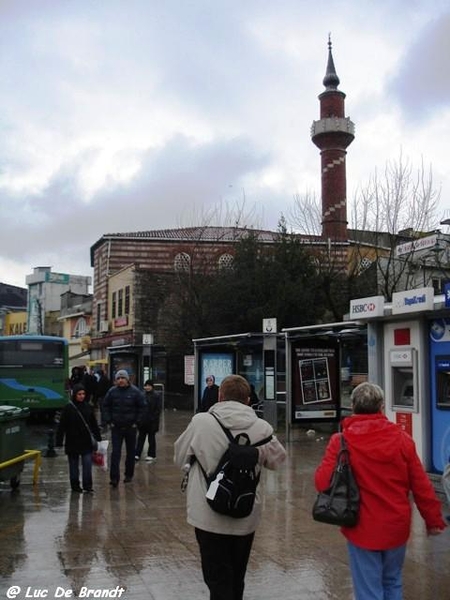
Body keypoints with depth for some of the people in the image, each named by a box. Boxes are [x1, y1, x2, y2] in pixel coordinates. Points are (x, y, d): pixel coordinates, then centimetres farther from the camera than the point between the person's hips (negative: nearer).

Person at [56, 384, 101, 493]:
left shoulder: (88, 407, 3)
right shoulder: (68, 408, -7)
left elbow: (94, 424, 12)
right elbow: (62, 426, -6)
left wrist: (98, 437, 12)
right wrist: (59, 441, -9)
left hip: (86, 441, 2)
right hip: (73, 442, -2)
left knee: (87, 463, -3)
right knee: (74, 465, 9)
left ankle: (87, 485, 4)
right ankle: (75, 485, 20)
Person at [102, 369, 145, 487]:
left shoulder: (135, 392, -6)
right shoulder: (112, 392, -2)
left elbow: (141, 407, -1)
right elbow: (106, 406, 7)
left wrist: (136, 422, -5)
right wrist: (109, 421, 0)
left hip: (131, 427, 0)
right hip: (116, 427, 0)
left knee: (130, 452, 11)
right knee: (115, 452, -5)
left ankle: (129, 475, 25)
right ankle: (114, 477, -5)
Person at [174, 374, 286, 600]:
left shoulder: (201, 422, -13)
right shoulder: (262, 427, -8)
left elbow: (180, 458, 1)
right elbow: (277, 460, 8)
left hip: (210, 517, -2)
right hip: (246, 517, 3)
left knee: (219, 581, 6)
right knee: (236, 578, 21)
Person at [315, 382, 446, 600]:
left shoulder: (341, 441, -13)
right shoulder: (401, 438, -6)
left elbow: (322, 483, -15)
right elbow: (421, 485, -3)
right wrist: (434, 519, 10)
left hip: (363, 530, -3)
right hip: (396, 527, 3)